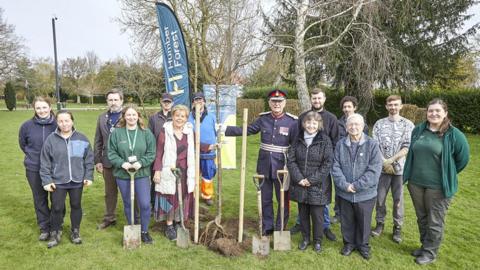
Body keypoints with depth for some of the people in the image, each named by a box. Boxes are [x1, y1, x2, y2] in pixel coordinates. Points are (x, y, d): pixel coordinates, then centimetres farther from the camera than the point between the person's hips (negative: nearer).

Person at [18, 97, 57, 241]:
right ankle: (44, 228, 28)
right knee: (40, 199, 13)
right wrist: (33, 155, 9)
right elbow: (22, 144, 12)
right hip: (34, 169, 2)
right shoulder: (27, 125, -6)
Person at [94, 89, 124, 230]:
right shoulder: (102, 118, 8)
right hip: (108, 162, 5)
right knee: (110, 192, 18)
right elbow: (98, 141, 10)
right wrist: (97, 160, 6)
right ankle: (109, 218, 34)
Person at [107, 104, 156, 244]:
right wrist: (122, 163, -16)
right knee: (128, 204, 14)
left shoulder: (146, 132, -2)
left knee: (145, 204, -4)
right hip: (122, 174, 1)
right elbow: (111, 153, -1)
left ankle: (144, 231, 18)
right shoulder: (117, 132, -2)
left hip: (142, 174, -1)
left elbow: (151, 153, -2)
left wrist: (141, 163, -17)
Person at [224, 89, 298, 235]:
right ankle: (267, 227, 32)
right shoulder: (263, 118, 1)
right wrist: (225, 129, 3)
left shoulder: (292, 121, -8)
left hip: (282, 167, -3)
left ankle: (280, 230, 28)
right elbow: (246, 130, 7)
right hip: (264, 166, 3)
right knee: (265, 199, 15)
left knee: (283, 200, 11)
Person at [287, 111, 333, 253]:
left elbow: (328, 163, -10)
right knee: (303, 213, 16)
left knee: (317, 215, 8)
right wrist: (299, 178, -11)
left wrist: (312, 180, -14)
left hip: (317, 186, -3)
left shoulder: (325, 140, -7)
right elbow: (291, 160, 1)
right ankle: (305, 238, 34)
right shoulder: (298, 140, 2)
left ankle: (317, 241, 28)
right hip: (300, 185, 3)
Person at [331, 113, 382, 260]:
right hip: (344, 193, 2)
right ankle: (349, 243, 39)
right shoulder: (340, 144, -1)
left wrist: (356, 185, -19)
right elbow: (336, 167, -3)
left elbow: (374, 170, -15)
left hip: (365, 193, -2)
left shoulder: (372, 144, -9)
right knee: (347, 221, 17)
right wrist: (344, 185, -16)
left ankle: (363, 245, 38)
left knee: (364, 222, 16)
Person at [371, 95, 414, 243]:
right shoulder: (379, 124, 3)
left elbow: (407, 148, -8)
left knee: (398, 199, 8)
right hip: (382, 167, 1)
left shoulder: (408, 124, -1)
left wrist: (390, 160, -16)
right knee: (380, 197, 9)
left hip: (400, 168, -1)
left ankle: (397, 227, 23)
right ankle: (380, 223, 27)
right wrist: (384, 162, -12)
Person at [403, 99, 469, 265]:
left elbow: (463, 158, -2)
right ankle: (424, 246, 36)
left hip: (438, 186, -5)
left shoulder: (453, 134, -10)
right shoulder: (418, 130, 4)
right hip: (416, 183, 5)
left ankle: (430, 253, 24)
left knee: (435, 222, 8)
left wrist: (448, 175, 5)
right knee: (421, 218, 19)